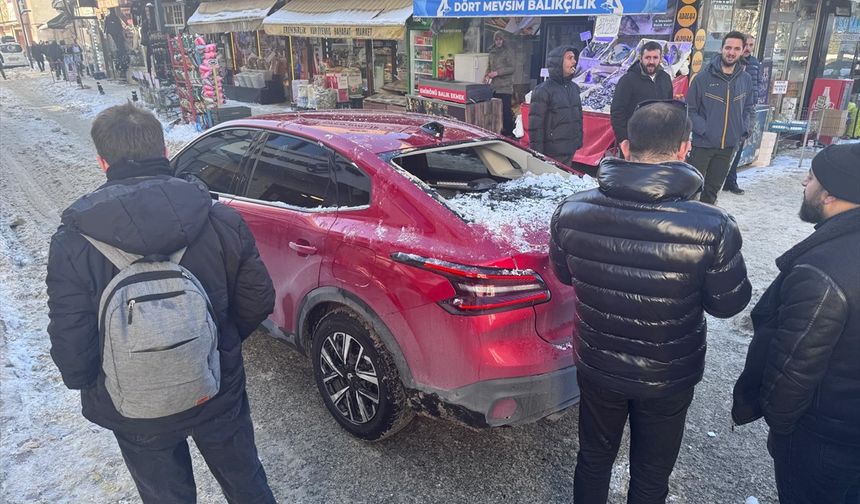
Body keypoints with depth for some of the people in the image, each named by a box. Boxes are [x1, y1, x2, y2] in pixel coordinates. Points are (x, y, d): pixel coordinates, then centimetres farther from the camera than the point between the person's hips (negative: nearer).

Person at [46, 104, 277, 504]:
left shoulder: (72, 244, -21)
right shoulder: (221, 220, -17)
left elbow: (72, 353, -16)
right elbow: (258, 301, -7)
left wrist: (89, 385, 6)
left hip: (138, 413, 0)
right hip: (220, 395, 1)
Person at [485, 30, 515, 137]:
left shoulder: (507, 52, -4)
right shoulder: (492, 52, 14)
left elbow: (511, 68, -10)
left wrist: (497, 73, -17)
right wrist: (487, 75, 5)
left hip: (505, 86, -6)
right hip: (494, 85, 6)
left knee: (506, 109, -7)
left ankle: (509, 131, -2)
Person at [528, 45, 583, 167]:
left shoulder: (574, 87, 10)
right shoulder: (543, 90, -13)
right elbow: (535, 125, -14)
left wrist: (579, 140, 19)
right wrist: (537, 154, -16)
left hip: (571, 151, 7)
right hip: (552, 153, -7)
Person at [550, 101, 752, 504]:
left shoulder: (571, 212, -20)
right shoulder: (713, 228, -27)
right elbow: (728, 304, -11)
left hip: (597, 367, 2)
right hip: (668, 377, -1)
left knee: (594, 459, 27)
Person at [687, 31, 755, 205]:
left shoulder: (746, 79, 5)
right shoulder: (703, 77, -8)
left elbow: (749, 108, 17)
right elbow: (690, 109, -6)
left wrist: (743, 130, 2)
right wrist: (703, 130, -16)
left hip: (729, 145, 4)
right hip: (702, 143, -4)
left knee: (713, 188, 14)